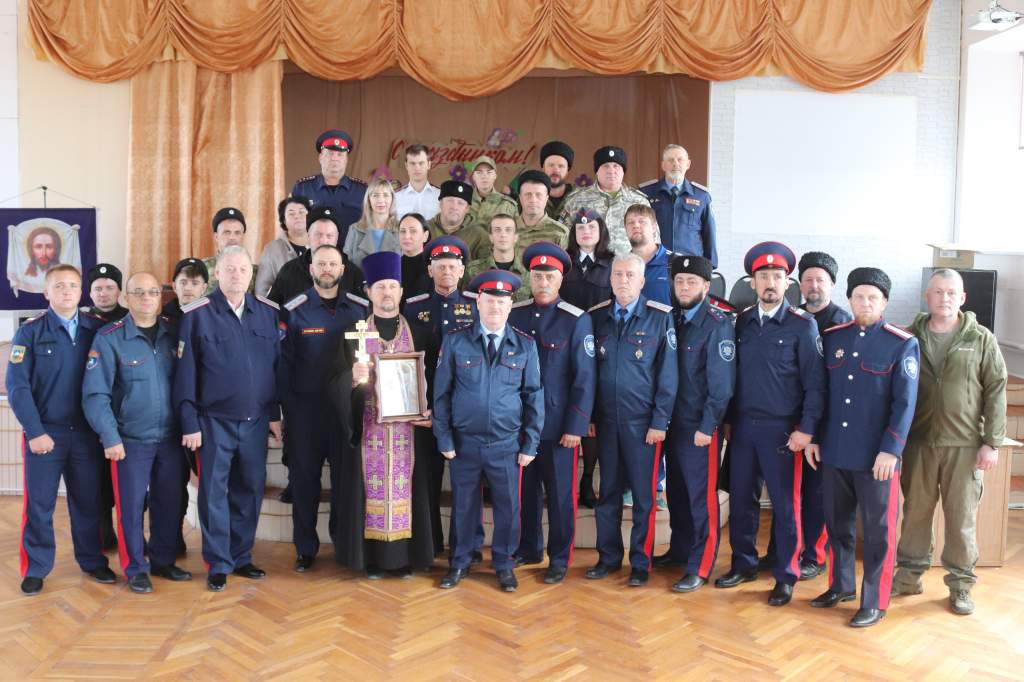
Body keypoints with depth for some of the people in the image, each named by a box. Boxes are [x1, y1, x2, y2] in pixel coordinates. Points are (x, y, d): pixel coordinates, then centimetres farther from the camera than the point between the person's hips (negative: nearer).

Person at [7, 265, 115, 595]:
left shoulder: (98, 329, 2)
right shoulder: (30, 332, -3)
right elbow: (17, 386, -6)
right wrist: (34, 431, -12)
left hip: (87, 433, 2)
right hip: (44, 433, -2)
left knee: (88, 501, 10)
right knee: (39, 504, 6)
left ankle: (93, 561, 24)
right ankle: (35, 569, 20)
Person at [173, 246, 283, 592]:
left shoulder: (269, 313, 4)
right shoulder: (197, 315, -5)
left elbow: (278, 366, 7)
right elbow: (185, 374, -4)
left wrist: (275, 414, 6)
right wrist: (190, 423, -6)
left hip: (256, 421, 3)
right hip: (214, 421, -3)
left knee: (250, 491, 11)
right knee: (214, 493, 4)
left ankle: (242, 557, 26)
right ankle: (218, 564, 16)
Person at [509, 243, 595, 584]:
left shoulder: (577, 321, -7)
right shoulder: (513, 315, 4)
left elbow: (584, 378, -8)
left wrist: (575, 427, -12)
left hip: (558, 425, -3)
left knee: (560, 493, 7)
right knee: (525, 488, 14)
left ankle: (559, 559, 22)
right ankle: (528, 549, 32)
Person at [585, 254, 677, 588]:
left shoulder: (660, 318, -5)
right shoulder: (596, 317, 6)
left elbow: (668, 374, -6)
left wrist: (660, 422, -9)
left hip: (642, 422, -3)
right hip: (605, 419, 3)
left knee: (643, 494, 5)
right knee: (608, 492, 12)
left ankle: (641, 562, 18)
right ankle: (608, 556, 25)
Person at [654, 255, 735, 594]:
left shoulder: (717, 324, -11)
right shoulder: (674, 320, 9)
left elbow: (721, 383, -15)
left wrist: (708, 426, -17)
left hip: (700, 427, -7)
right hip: (674, 423, 7)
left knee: (702, 496, 1)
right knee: (677, 491, 16)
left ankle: (700, 568, 10)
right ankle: (679, 550, 32)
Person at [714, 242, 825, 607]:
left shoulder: (802, 324, -6)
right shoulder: (742, 321, 7)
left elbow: (814, 382, -8)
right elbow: (733, 373, 10)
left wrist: (806, 429, -14)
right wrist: (727, 419, 8)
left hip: (782, 429, -4)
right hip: (742, 426, 4)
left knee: (785, 504, 4)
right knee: (740, 499, 11)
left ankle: (786, 576, 17)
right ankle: (743, 564, 27)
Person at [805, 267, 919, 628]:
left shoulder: (903, 344, -5)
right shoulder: (831, 337, 6)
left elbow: (905, 402, -10)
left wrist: (891, 450, -17)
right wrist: (812, 437, 7)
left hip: (877, 455, -4)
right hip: (834, 450, 4)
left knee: (878, 529, 6)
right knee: (837, 522, 15)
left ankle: (875, 601, 18)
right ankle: (841, 585, 32)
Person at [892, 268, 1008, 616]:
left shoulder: (981, 340, 0)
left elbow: (995, 392, -1)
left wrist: (992, 442, -6)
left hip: (965, 444, -1)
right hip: (918, 442, 1)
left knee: (962, 517, 6)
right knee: (915, 511, 10)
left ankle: (961, 583, 19)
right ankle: (909, 574, 23)